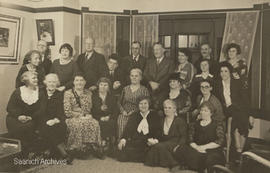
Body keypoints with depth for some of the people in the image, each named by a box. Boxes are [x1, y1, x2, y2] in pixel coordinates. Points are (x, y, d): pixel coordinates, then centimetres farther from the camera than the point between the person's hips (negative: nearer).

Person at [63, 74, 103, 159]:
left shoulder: (88, 93, 13)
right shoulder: (68, 93, 1)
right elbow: (67, 112, -5)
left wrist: (89, 115, -8)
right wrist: (80, 116, -12)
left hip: (86, 117, 3)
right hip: (72, 118, -3)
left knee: (95, 123, -27)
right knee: (79, 124, -34)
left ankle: (94, 147, -20)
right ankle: (78, 149, -22)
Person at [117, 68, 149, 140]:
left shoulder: (144, 90, 5)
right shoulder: (125, 89, 18)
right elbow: (119, 102, 19)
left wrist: (133, 111, -10)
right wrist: (123, 111, 0)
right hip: (124, 114, 3)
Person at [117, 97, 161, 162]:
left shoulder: (154, 116, 12)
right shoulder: (134, 115, 19)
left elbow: (158, 131, 4)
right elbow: (128, 129, 7)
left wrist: (154, 140, -18)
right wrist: (123, 139, -11)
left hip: (148, 142, -3)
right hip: (134, 141, 3)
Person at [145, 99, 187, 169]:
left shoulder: (180, 121, 6)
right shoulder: (162, 121, 21)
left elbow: (183, 137, -2)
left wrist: (178, 146, -19)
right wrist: (156, 140, -2)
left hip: (174, 143, -4)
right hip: (163, 144, 4)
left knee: (160, 147, -33)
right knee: (153, 147, -28)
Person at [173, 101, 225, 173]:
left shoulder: (217, 125, 9)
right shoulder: (194, 125, 20)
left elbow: (220, 141, -4)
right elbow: (190, 140, 10)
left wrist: (204, 147, -10)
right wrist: (197, 147, -12)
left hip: (213, 152, -3)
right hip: (197, 151, 3)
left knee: (210, 159, -38)